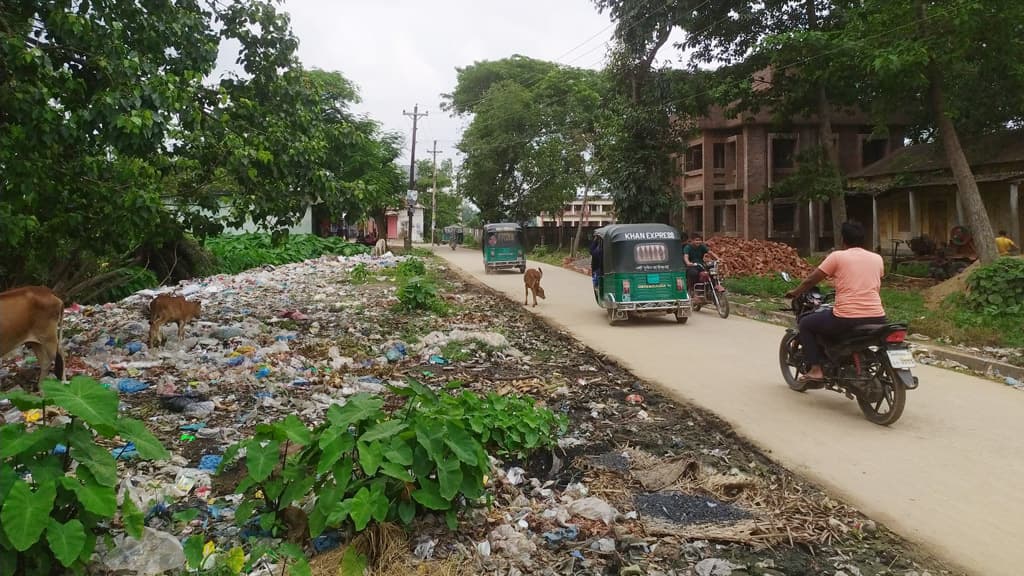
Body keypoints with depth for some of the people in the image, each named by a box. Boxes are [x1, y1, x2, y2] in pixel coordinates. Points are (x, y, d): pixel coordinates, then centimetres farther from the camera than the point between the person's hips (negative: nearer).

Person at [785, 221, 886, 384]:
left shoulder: (838, 256, 1)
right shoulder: (877, 258, 14)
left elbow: (811, 280, 5)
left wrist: (795, 292, 24)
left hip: (846, 319, -5)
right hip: (877, 319, 5)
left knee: (805, 324, 16)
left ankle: (815, 369, 5)